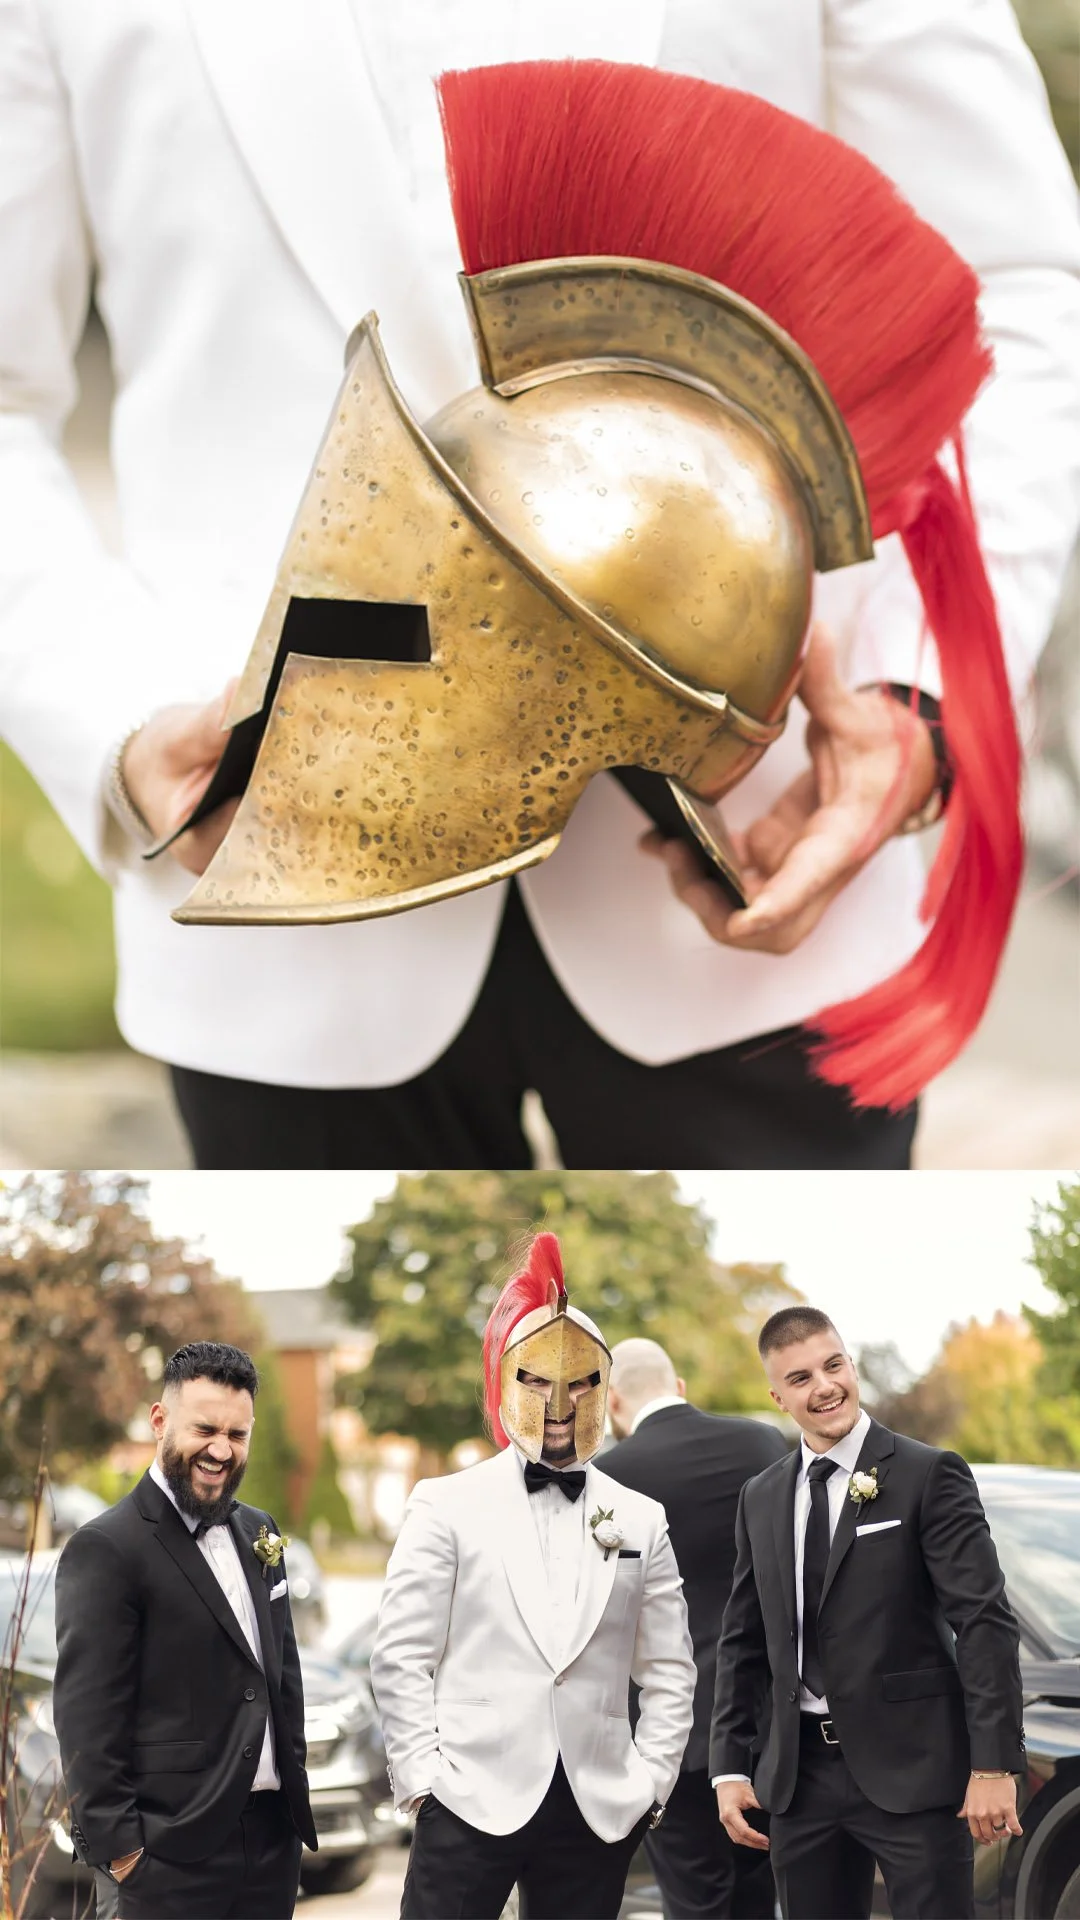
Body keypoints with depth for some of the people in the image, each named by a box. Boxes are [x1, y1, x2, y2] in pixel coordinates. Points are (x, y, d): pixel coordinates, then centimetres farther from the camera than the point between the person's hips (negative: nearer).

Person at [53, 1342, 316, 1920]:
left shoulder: (257, 1532, 13)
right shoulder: (106, 1549, -11)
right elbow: (87, 1717, -14)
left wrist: (295, 1785, 15)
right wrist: (117, 1850, -16)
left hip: (271, 1833, 7)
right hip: (170, 1858, -7)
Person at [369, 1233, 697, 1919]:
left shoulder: (641, 1520, 10)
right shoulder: (447, 1504, 2)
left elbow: (671, 1673, 11)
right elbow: (401, 1657, 0)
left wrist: (648, 1785, 3)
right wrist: (424, 1777, -6)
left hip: (598, 1812, 3)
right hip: (473, 1804, -3)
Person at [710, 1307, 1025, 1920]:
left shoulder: (928, 1476, -6)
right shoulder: (761, 1498, 12)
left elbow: (986, 1622, -11)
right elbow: (744, 1640, 16)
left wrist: (995, 1764, -16)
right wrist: (730, 1766, 10)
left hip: (912, 1770, -5)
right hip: (801, 1775, 5)